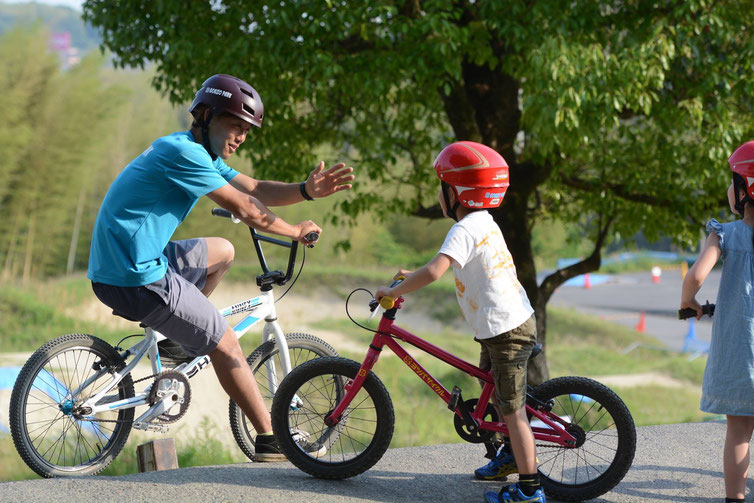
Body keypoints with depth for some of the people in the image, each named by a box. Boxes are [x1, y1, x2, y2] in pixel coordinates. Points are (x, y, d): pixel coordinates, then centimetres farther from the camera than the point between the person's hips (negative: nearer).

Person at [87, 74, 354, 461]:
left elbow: (255, 189, 9)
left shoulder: (201, 154, 14)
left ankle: (176, 339, 24)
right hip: (135, 280, -10)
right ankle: (270, 440, 9)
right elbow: (246, 210, -16)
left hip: (130, 260, 10)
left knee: (222, 252, 26)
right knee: (226, 345, 0)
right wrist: (296, 232, 0)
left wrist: (307, 190, -7)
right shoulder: (183, 153, -18)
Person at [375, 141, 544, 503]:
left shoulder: (464, 230, -19)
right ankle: (510, 454, 41)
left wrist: (393, 291, -21)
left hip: (506, 330, -10)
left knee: (513, 411, -6)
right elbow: (450, 266, 28)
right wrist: (413, 275, 24)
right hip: (513, 322, 10)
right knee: (493, 390, 26)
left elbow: (434, 272, -32)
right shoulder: (485, 224, 12)